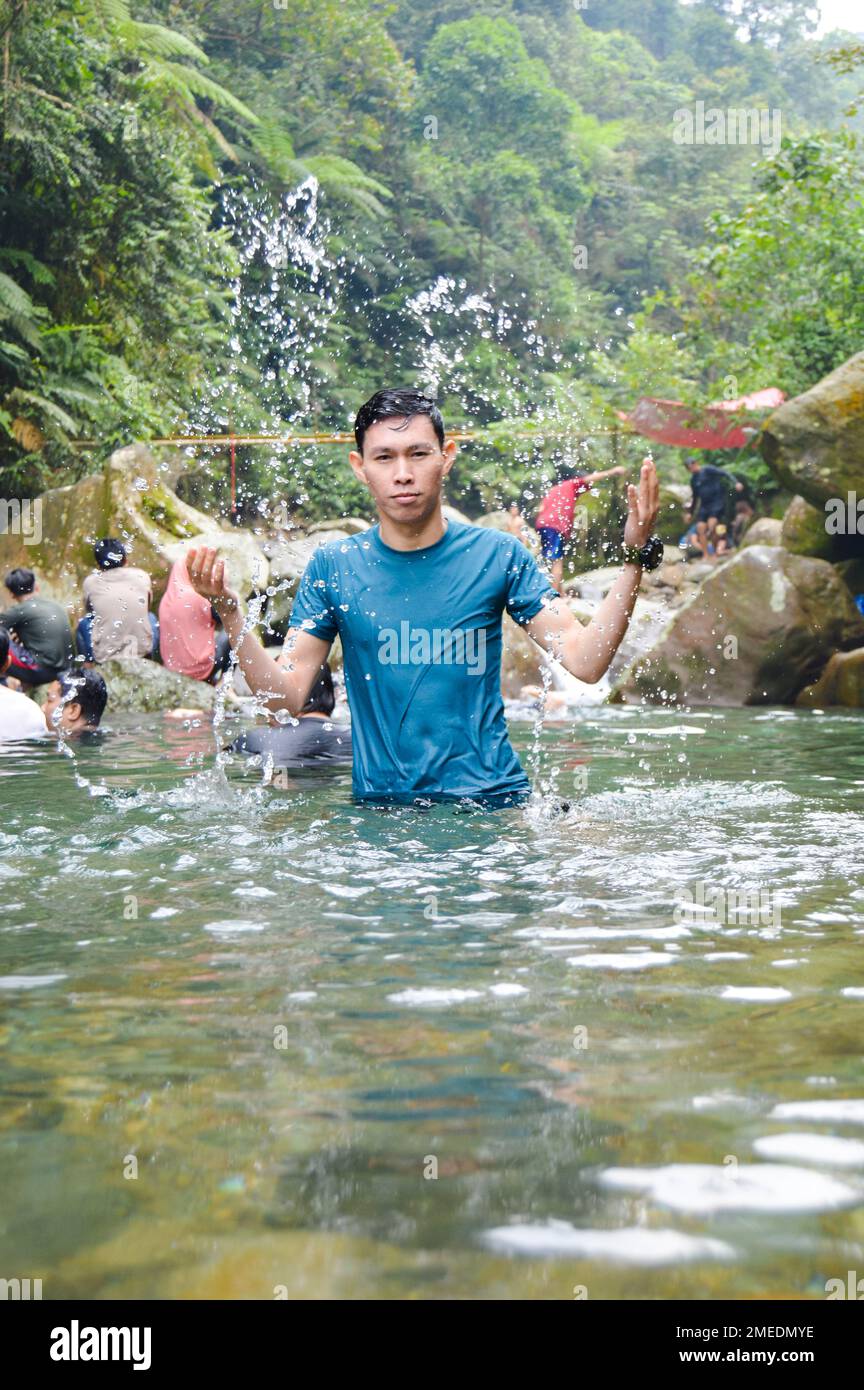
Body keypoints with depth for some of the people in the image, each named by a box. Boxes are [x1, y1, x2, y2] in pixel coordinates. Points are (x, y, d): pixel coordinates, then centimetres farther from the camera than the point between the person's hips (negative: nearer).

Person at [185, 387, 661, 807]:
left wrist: (633, 560, -11)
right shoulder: (333, 566, 3)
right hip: (379, 800, 1)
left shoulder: (497, 554, 2)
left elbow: (585, 660, -3)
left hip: (490, 797, -1)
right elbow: (285, 696, 0)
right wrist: (229, 610, -12)